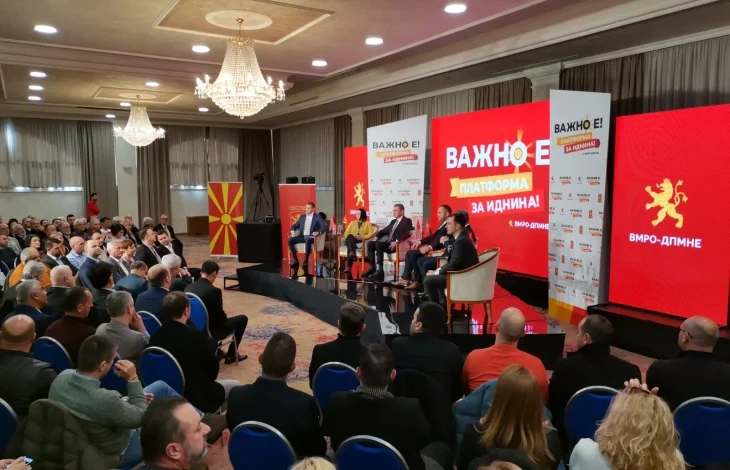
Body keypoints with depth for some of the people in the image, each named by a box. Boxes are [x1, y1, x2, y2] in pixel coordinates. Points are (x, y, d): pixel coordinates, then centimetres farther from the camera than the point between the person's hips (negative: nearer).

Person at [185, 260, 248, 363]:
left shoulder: (188, 288, -4)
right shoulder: (214, 291, -23)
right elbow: (220, 318, -14)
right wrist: (225, 317, 10)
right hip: (211, 331, -7)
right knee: (243, 319, 13)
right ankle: (231, 355, 19)